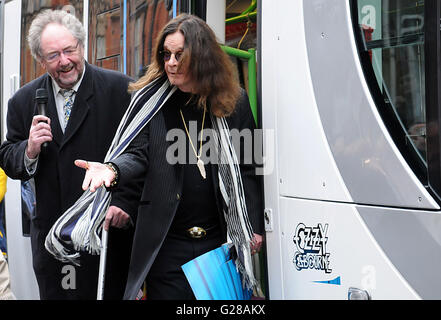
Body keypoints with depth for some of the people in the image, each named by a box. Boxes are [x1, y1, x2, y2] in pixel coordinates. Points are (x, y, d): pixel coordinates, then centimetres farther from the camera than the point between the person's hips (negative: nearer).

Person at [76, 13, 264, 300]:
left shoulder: (233, 101, 2)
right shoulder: (150, 99, 2)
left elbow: (249, 168, 5)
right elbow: (139, 155, -3)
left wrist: (254, 226, 4)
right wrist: (113, 170, -25)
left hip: (222, 241, 1)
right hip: (166, 242, 0)